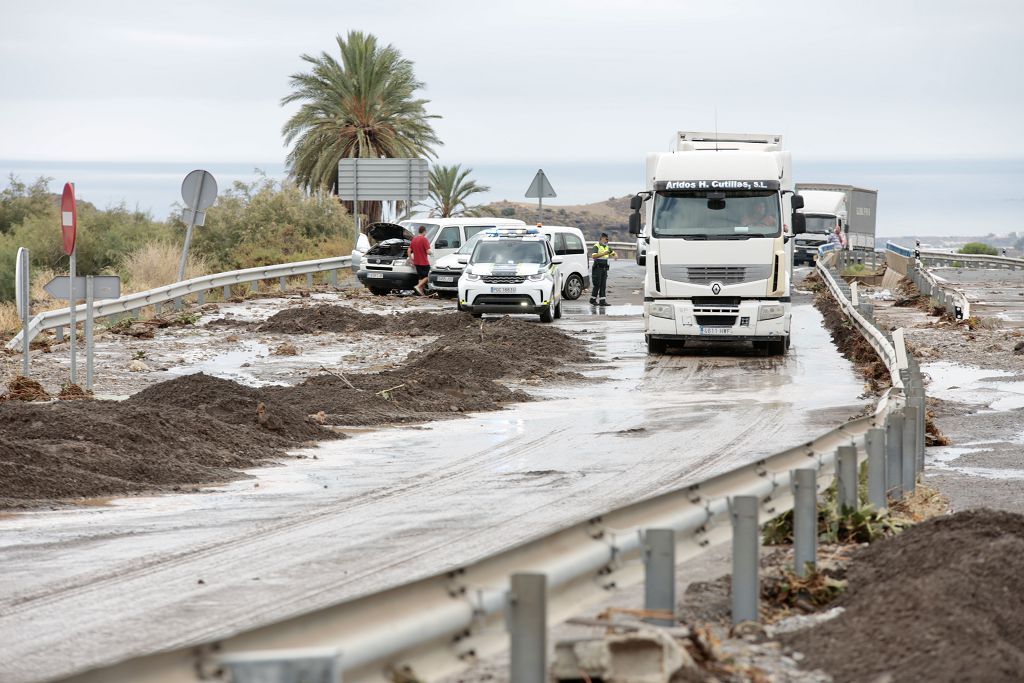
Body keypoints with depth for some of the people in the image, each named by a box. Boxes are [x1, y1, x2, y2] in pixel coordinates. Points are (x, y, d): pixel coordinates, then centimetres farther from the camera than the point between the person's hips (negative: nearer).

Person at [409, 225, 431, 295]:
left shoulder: (414, 239, 8)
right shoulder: (424, 239, -14)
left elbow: (409, 251, 9)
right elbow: (428, 252, -19)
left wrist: (411, 260, 16)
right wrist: (430, 252, 4)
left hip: (417, 263, 7)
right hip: (424, 263, -7)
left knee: (421, 277, 14)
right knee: (426, 277, 2)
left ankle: (421, 292, 10)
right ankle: (418, 286, -16)